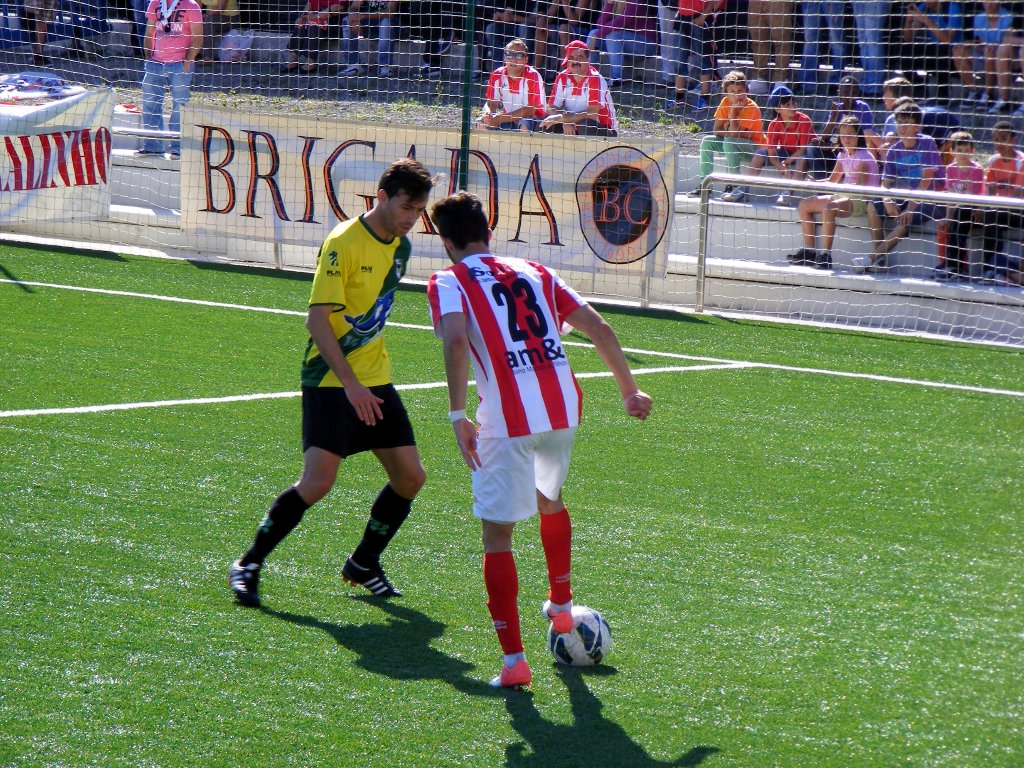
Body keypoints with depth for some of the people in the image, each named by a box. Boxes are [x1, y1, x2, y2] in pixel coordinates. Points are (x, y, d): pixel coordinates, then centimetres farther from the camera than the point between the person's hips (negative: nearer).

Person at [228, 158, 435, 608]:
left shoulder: (400, 246, 8)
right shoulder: (343, 244, -16)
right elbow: (317, 319, -20)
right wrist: (350, 383, -26)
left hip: (374, 379, 7)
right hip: (330, 380, -7)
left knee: (410, 476, 1)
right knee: (317, 482, -17)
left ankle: (364, 564, 21)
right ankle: (248, 566, -2)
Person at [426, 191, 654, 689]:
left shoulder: (449, 282, 3)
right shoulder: (533, 272, 19)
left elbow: (456, 343, -17)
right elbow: (599, 330, 15)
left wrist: (458, 416, -17)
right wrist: (630, 391, 23)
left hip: (508, 419, -5)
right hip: (563, 406, 5)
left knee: (497, 535, 2)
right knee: (550, 499, 33)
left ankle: (513, 661, -5)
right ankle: (561, 608, 47)